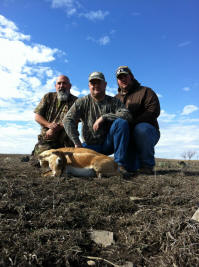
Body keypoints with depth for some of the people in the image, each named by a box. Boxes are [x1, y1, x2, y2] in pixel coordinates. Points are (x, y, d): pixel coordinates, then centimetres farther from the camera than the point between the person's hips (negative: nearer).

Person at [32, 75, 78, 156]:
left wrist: (54, 129, -16)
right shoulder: (48, 97, 13)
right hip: (46, 141, 2)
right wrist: (49, 125, -11)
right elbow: (37, 116, 9)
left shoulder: (75, 101, 4)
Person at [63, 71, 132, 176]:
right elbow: (67, 120, -10)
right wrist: (77, 143, -18)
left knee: (121, 122, -26)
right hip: (90, 145, 1)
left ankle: (119, 163, -21)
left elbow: (127, 115, -17)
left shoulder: (113, 101, 1)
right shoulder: (82, 102, 0)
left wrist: (103, 117, -24)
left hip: (108, 144, -1)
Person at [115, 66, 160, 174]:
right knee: (129, 168, -12)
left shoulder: (145, 91, 4)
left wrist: (132, 123, -22)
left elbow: (153, 111, -12)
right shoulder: (116, 98, 18)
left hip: (148, 132, -3)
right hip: (126, 137, 3)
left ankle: (147, 165, -21)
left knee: (141, 128, -38)